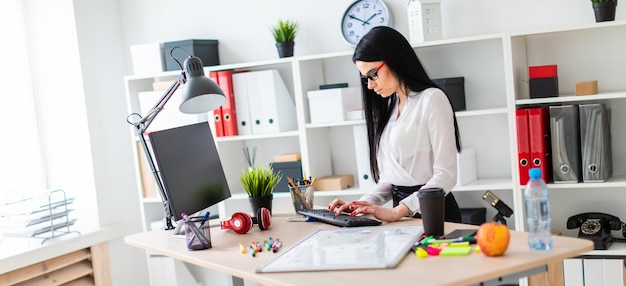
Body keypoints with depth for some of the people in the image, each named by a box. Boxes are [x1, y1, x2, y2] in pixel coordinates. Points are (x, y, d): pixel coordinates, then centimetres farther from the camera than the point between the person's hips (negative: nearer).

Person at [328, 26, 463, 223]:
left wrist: (397, 211, -20)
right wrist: (364, 203, 0)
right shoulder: (390, 107, 17)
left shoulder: (432, 100, -6)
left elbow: (445, 176, -13)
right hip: (402, 214, 6)